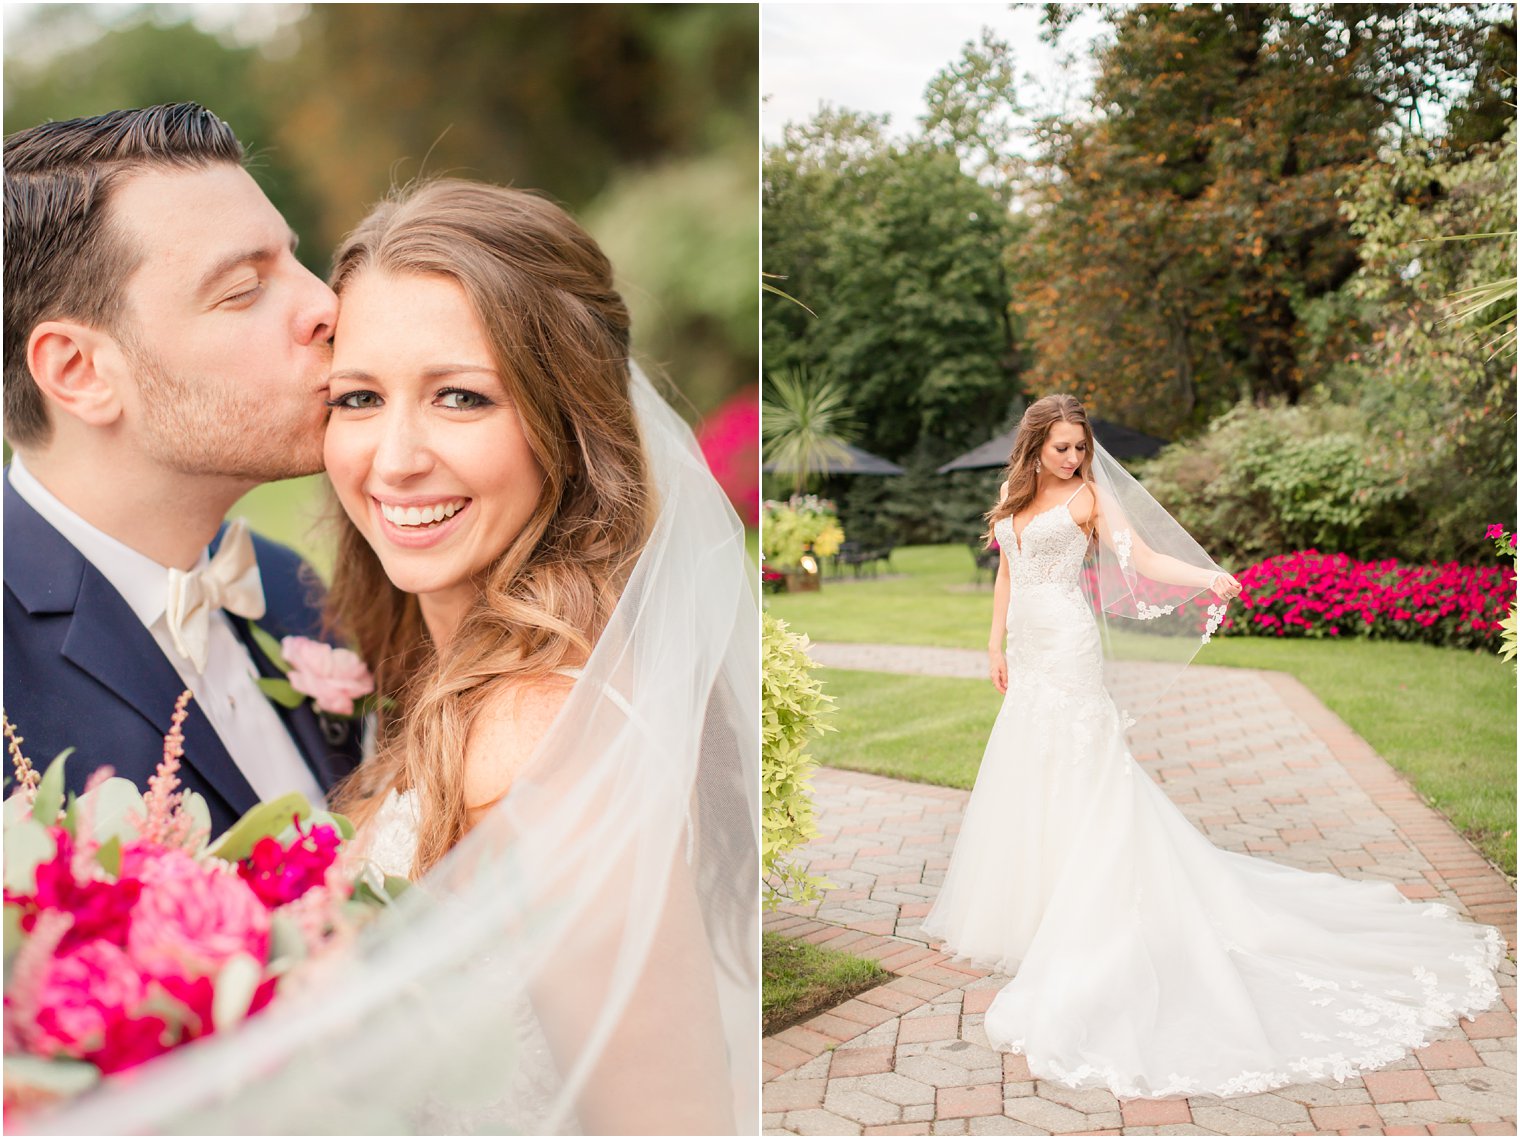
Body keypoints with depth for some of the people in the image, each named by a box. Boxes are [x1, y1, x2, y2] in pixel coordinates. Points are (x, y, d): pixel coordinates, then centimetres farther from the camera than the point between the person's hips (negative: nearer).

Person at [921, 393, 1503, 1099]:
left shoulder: (1088, 496, -5)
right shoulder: (1015, 498, 12)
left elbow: (1144, 558, -13)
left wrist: (1206, 577, -29)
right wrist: (997, 644, 16)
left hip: (1069, 654, -7)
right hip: (1030, 657, 7)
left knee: (1075, 781, -5)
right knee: (1023, 782, 12)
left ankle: (1074, 927, 2)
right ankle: (1021, 908, 24)